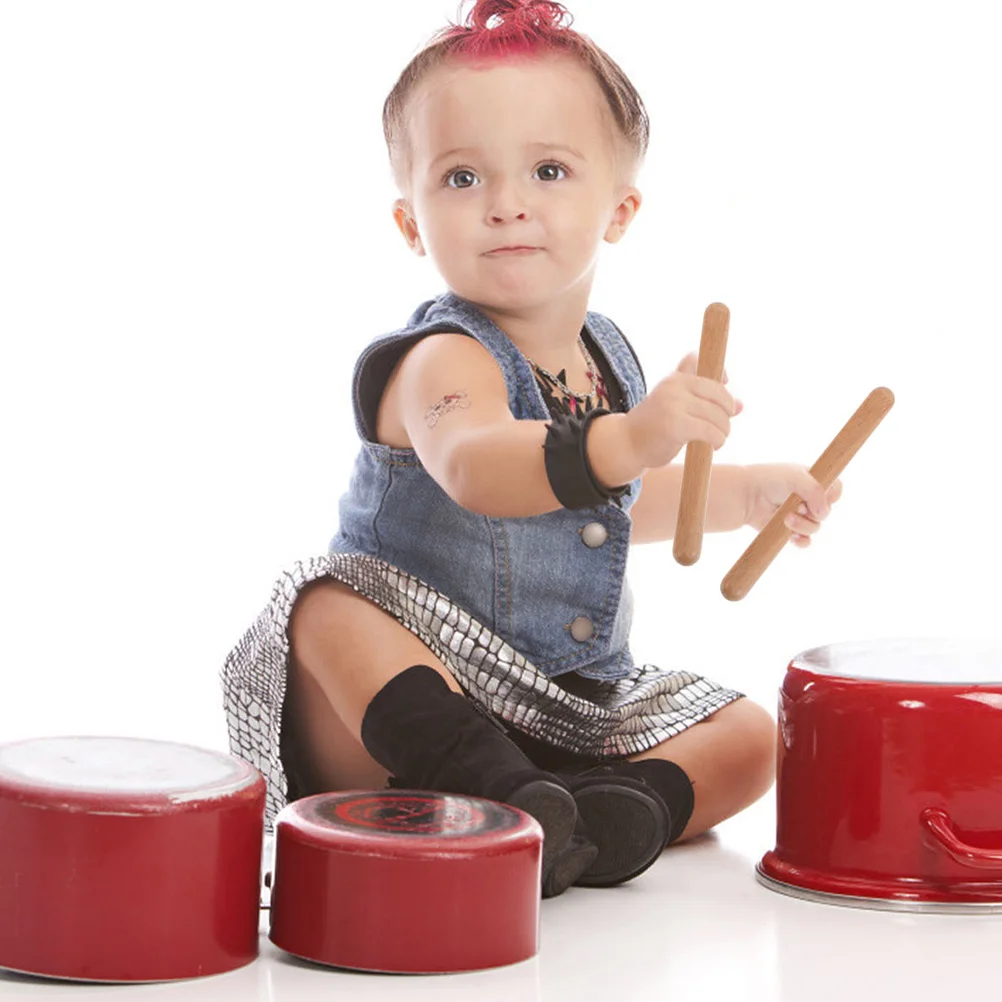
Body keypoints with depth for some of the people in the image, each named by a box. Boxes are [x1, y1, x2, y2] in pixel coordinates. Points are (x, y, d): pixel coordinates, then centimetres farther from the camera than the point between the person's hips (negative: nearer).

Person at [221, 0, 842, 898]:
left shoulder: (607, 354, 7)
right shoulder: (442, 359, -18)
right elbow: (474, 466, -44)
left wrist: (740, 493, 22)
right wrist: (625, 440, -59)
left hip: (573, 710, 7)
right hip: (426, 691, -7)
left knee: (747, 738, -4)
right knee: (329, 608, -33)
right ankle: (496, 790, -47)